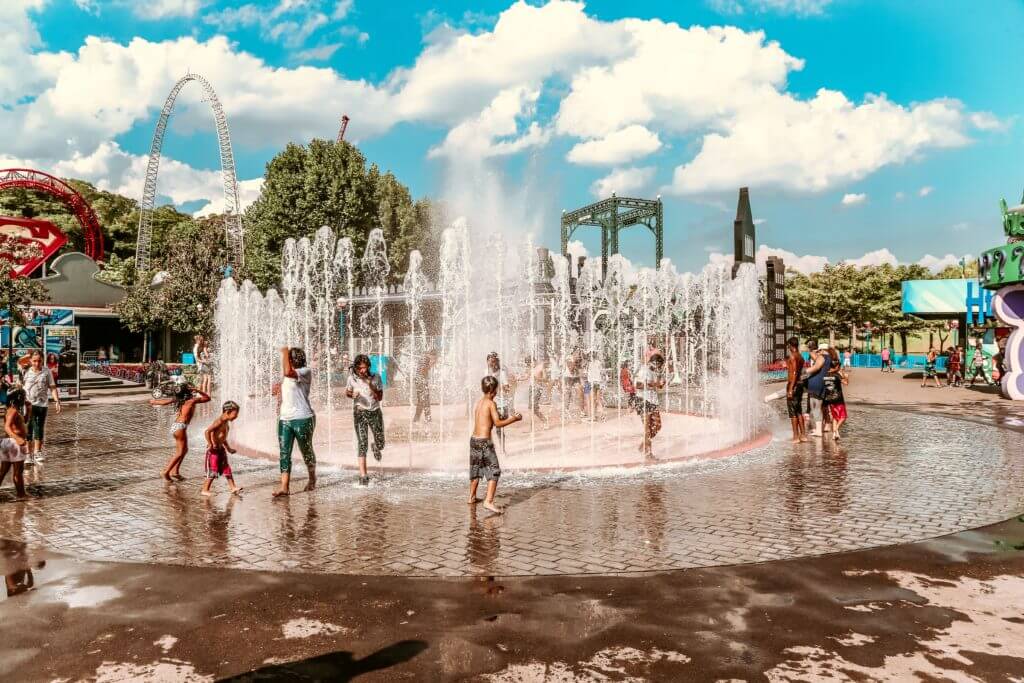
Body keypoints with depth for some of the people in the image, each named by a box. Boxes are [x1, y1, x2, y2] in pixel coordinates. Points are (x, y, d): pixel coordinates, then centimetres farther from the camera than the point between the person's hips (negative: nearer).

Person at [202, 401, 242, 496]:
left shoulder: (226, 423, 11)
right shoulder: (219, 421, -18)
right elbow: (207, 431, -27)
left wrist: (228, 448, 28)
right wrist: (210, 444, -25)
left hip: (221, 449, 9)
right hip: (214, 449, -9)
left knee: (227, 469, 10)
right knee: (213, 470, -2)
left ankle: (233, 487, 14)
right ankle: (205, 490, 9)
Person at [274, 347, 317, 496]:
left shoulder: (305, 372, -12)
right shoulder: (285, 374, 14)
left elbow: (288, 372, -31)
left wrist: (284, 352, -19)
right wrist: (279, 387, 12)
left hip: (302, 418, -7)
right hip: (284, 419, 7)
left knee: (306, 451, 9)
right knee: (284, 453, -3)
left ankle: (312, 479, 31)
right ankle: (284, 486, -6)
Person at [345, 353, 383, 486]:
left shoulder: (376, 377, -8)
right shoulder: (352, 378, -6)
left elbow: (380, 398, -8)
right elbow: (347, 392, 12)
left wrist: (370, 386, -22)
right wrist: (352, 394, -11)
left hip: (375, 412, 1)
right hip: (360, 413, -1)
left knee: (380, 444, 8)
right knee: (362, 444, -10)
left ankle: (376, 447, 47)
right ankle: (363, 475, -8)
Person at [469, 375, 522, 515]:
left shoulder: (479, 402, 12)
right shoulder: (491, 403, -10)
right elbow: (497, 424, -12)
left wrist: (504, 418, 23)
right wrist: (513, 419, -2)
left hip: (474, 439, 8)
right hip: (484, 441, -8)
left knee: (476, 469, 22)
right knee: (494, 471, -5)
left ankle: (472, 497, 36)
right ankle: (489, 501, -15)